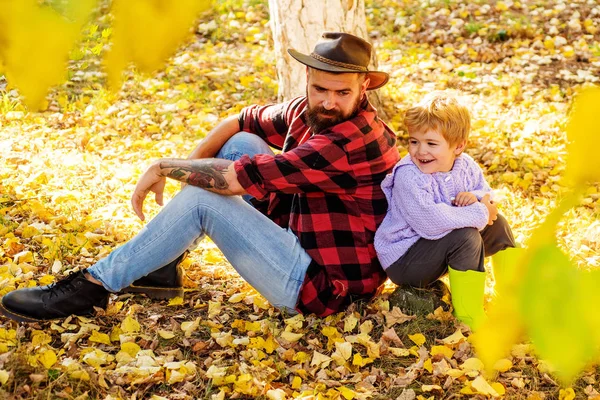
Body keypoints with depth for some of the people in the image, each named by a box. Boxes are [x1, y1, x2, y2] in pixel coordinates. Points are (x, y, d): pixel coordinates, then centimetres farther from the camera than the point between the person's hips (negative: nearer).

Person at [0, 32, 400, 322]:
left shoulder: (352, 142, -28)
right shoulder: (310, 113, 0)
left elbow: (233, 179, -28)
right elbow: (243, 121, 15)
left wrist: (164, 165, -13)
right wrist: (185, 167, -1)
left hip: (325, 284, -9)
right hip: (306, 240, 9)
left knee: (202, 199, -16)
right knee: (241, 143, 4)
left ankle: (91, 287, -4)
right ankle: (160, 264, 9)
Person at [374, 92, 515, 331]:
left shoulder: (465, 166, -4)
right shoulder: (409, 176, -27)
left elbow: (485, 192, 8)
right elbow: (430, 221, -38)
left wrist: (477, 197, -19)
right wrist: (479, 214, -30)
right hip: (402, 259, -8)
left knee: (497, 224, 6)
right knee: (465, 236, -29)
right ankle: (469, 319, -22)